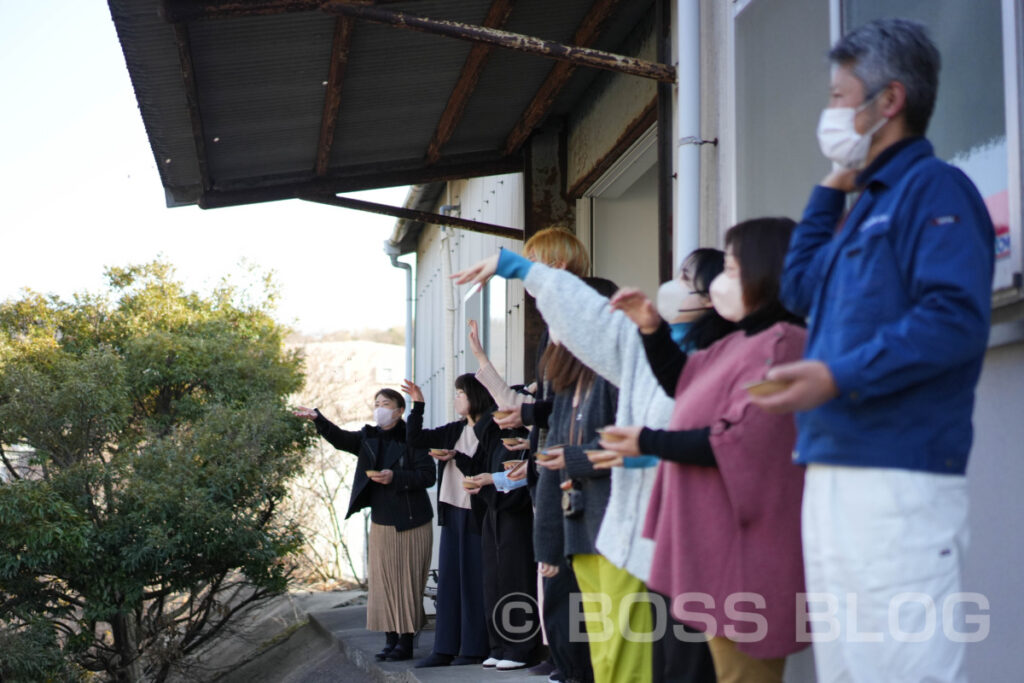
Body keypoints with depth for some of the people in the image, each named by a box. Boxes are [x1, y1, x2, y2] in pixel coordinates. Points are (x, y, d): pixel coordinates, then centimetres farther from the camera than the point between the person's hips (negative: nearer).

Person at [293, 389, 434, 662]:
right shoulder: (369, 438, 9)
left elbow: (428, 475, -11)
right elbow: (341, 438, -7)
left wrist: (395, 477, -23)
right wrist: (317, 419, -24)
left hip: (410, 522, -6)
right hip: (381, 521, 6)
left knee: (408, 582, -3)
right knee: (383, 582, 6)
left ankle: (406, 641, 3)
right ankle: (391, 638, 13)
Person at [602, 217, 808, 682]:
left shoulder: (780, 343, -18)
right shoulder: (740, 343, 14)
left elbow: (739, 441, -25)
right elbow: (681, 382, 32)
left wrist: (650, 443, -15)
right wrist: (652, 329, 15)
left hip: (744, 549, -11)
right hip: (721, 543, 11)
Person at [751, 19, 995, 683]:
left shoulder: (934, 188, -8)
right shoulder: (868, 205, 21)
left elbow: (956, 318, -20)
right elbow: (800, 289, 27)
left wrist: (841, 377, -24)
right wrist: (832, 189, 22)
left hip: (898, 481, -10)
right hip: (834, 477, 10)